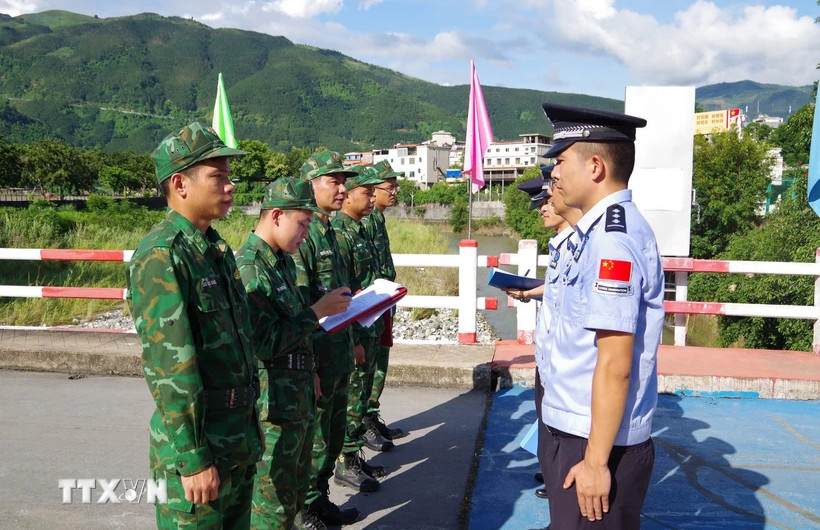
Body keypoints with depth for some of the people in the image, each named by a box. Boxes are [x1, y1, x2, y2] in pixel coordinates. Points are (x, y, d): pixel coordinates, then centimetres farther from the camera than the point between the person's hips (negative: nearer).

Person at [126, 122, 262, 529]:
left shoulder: (216, 248, 9)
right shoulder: (161, 256, -19)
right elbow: (169, 366, -23)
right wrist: (194, 459, -22)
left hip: (239, 436, 8)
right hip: (197, 439, -8)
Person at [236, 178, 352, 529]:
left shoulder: (283, 261, 9)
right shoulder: (249, 268, -20)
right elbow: (265, 343, -24)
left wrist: (309, 372, 11)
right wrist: (317, 311, -19)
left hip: (299, 397, 9)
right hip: (273, 406, -9)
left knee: (296, 491, 22)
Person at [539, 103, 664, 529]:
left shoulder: (611, 239, -22)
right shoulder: (605, 228, 7)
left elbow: (615, 366, -23)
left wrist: (596, 460, -19)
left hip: (598, 443, -9)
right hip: (575, 431, 9)